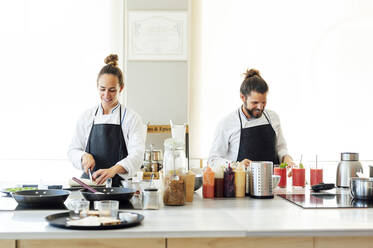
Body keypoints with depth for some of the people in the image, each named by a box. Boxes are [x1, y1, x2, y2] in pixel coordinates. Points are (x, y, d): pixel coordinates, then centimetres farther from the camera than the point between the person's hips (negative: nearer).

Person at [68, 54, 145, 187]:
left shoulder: (132, 118, 0)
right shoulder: (87, 116, 10)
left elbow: (136, 155, -10)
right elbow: (73, 150, 14)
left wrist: (113, 170, -28)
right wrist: (84, 156, -9)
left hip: (119, 184, -2)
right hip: (89, 183, 2)